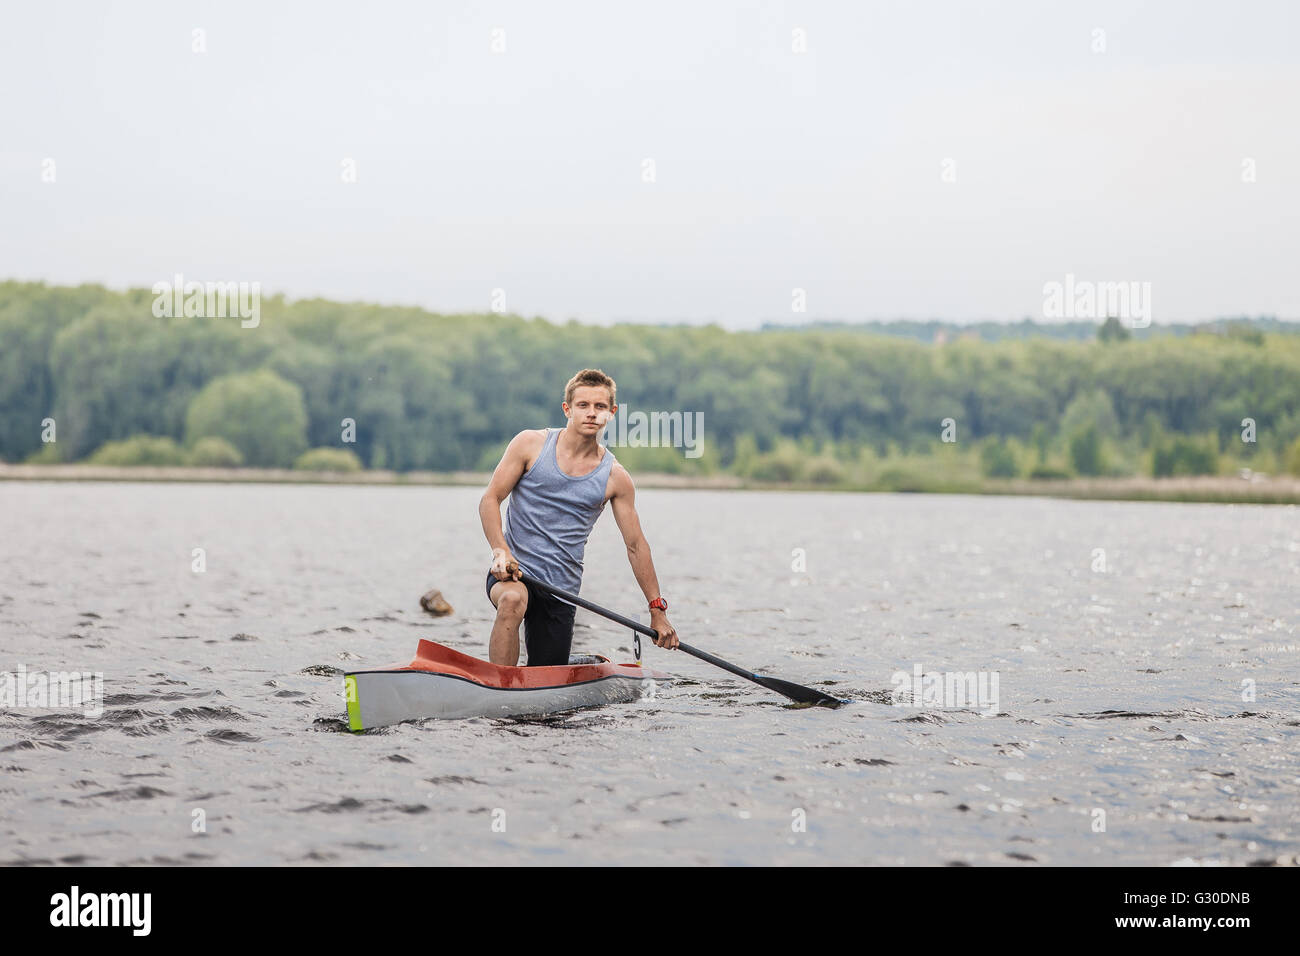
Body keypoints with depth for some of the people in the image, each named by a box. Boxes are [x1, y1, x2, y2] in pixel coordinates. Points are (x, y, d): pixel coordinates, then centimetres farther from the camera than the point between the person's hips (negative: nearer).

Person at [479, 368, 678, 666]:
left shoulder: (615, 478, 4)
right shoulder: (531, 444, -1)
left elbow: (636, 546, 9)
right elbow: (490, 499, -2)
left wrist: (658, 611, 8)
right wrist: (501, 551, -19)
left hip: (562, 590, 2)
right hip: (512, 574, -2)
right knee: (513, 600, -38)